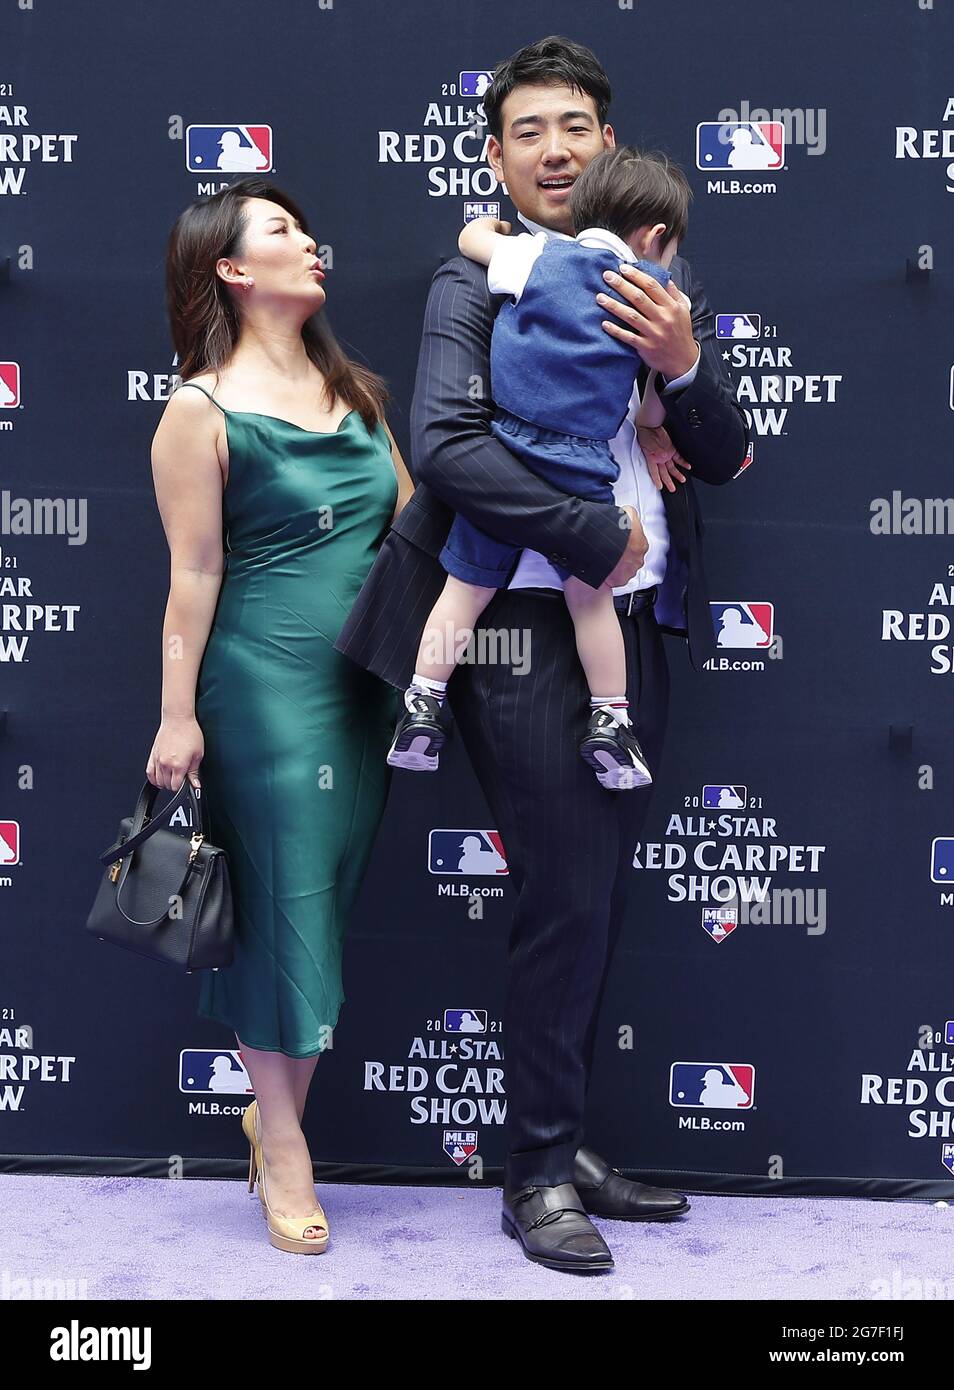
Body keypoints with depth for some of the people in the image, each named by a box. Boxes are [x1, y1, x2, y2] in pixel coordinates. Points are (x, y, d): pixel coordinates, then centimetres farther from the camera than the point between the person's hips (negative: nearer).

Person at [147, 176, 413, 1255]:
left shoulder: (352, 389, 13)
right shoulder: (204, 410, -5)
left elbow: (409, 519, 14)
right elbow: (194, 575, -8)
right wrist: (177, 717, -9)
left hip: (366, 682, 6)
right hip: (266, 683, -6)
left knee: (332, 894, 11)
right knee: (283, 901, 0)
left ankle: (278, 1114, 27)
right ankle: (283, 1150, 16)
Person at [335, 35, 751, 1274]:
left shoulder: (666, 282, 13)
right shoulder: (474, 282, -3)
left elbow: (725, 457, 9)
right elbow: (445, 445, -18)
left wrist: (683, 363, -11)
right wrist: (599, 539, -17)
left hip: (637, 626, 6)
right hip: (526, 627, -5)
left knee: (598, 899, 12)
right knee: (565, 901, -4)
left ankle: (562, 1142, 27)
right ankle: (539, 1175, 13)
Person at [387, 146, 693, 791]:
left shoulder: (539, 255, 6)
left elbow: (470, 237, 19)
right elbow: (665, 391, 11)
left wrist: (495, 224, 39)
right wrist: (650, 424, 30)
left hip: (500, 449, 1)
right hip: (581, 465, -1)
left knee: (467, 588, 11)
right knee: (591, 596, 13)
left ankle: (421, 713, 15)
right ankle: (610, 724, 18)